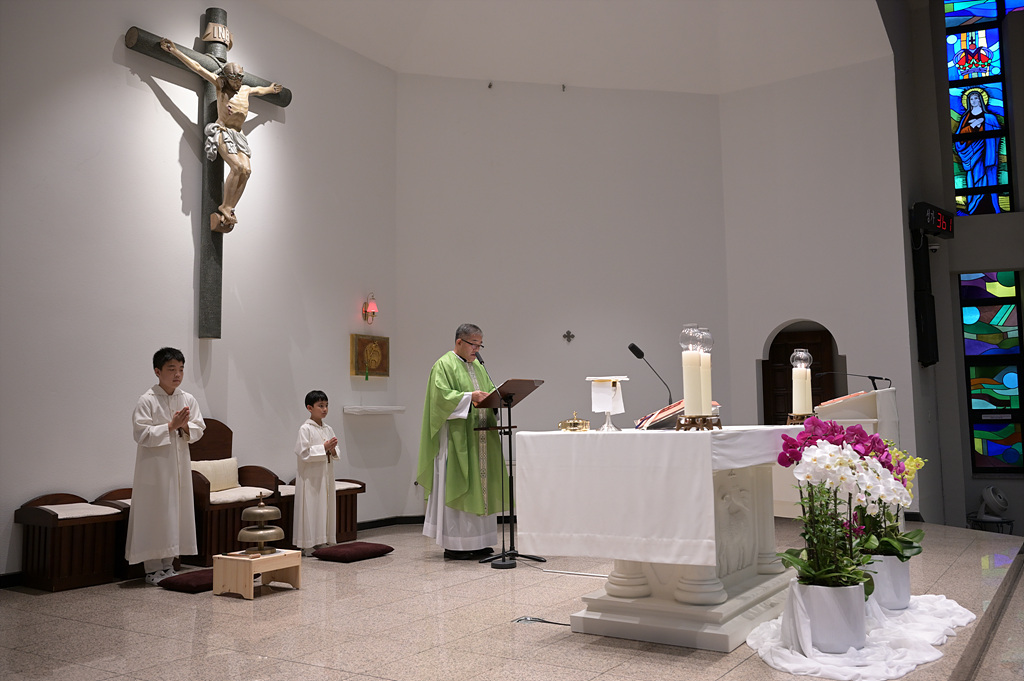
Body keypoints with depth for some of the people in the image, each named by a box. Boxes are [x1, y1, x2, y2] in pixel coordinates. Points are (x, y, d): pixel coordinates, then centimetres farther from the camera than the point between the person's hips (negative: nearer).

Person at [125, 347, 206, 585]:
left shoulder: (188, 400, 6)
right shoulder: (147, 400, -9)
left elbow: (199, 430, 6)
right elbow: (142, 434, -15)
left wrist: (185, 426, -13)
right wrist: (171, 426, -20)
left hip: (180, 464, 5)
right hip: (155, 465, -5)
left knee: (177, 513, 9)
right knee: (154, 515, -2)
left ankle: (168, 565, 20)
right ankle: (153, 569, 7)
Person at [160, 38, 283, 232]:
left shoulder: (245, 90, 19)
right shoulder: (220, 85, 4)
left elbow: (258, 90, 42)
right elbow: (198, 68, 1)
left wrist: (270, 89, 58)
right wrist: (175, 51, -1)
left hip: (238, 135, 6)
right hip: (222, 132, -6)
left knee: (246, 170, -16)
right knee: (238, 167, -25)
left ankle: (229, 209, -16)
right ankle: (224, 208, -19)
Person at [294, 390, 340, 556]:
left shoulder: (328, 429, 11)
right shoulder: (305, 429, -9)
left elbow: (336, 454, 15)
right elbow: (303, 452, -17)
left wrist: (333, 450, -7)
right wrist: (324, 448, -19)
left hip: (327, 476, 7)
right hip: (310, 478, -7)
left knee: (326, 509, 10)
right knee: (311, 510, -4)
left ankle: (323, 543, 18)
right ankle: (308, 547, 3)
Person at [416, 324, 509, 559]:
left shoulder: (477, 366, 18)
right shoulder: (444, 365, -7)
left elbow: (490, 391, 19)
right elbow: (442, 395, -18)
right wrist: (470, 396, -27)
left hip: (479, 438, 8)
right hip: (456, 438, -8)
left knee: (479, 487, 8)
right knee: (456, 488, -6)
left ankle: (477, 542, 14)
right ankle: (453, 544, 0)